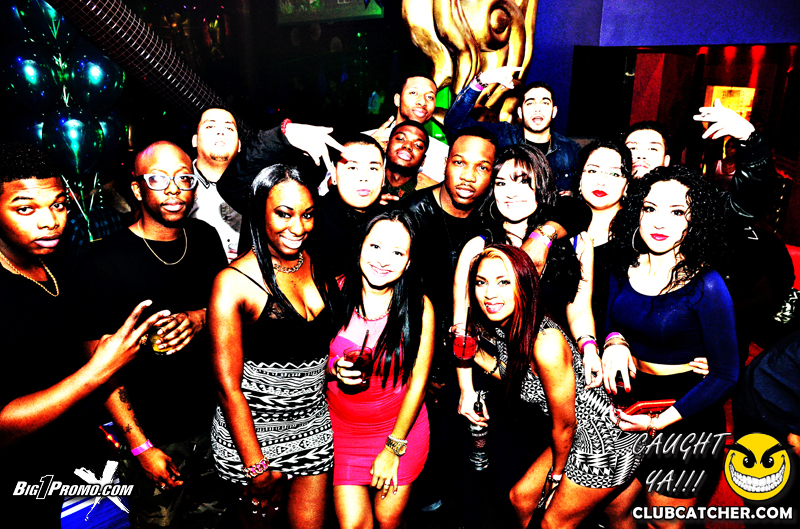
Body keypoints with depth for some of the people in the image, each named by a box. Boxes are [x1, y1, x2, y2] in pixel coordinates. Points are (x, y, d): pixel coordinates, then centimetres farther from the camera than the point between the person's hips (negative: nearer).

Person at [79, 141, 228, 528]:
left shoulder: (205, 237, 1)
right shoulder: (104, 261, -14)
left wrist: (199, 317, -13)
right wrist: (140, 445, -15)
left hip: (215, 423, 4)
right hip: (156, 437, -4)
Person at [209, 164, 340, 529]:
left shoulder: (317, 265, -2)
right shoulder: (234, 282, -19)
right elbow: (227, 383, -17)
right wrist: (256, 467, -14)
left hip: (316, 426, 4)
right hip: (252, 433, -4)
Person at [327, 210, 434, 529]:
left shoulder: (419, 306, -15)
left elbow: (418, 381, -9)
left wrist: (393, 448, -5)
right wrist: (334, 369, -21)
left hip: (402, 427, 0)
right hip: (343, 428, 1)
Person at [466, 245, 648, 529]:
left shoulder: (546, 343, -33)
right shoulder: (500, 329, -8)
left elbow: (565, 425, -20)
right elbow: (522, 381, 6)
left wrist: (556, 475, -3)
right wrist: (478, 356, -5)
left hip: (609, 442, -7)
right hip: (580, 436, 8)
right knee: (521, 497, 19)